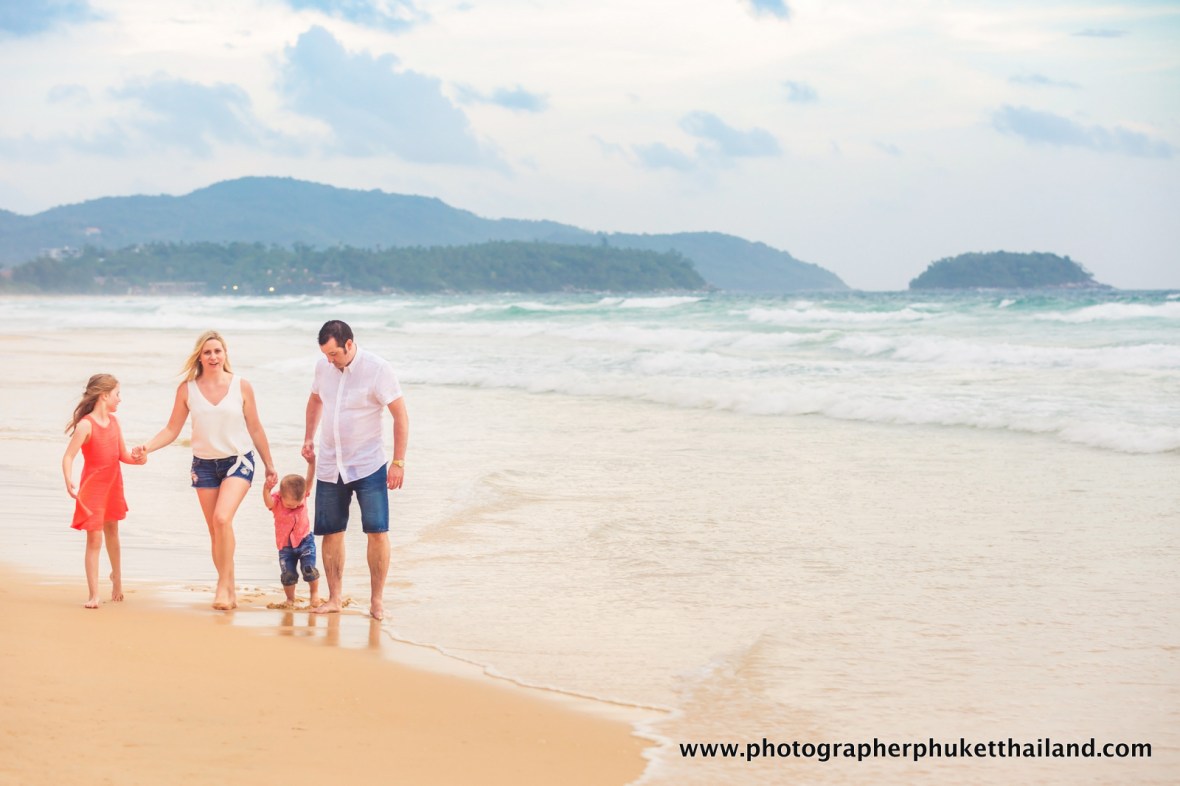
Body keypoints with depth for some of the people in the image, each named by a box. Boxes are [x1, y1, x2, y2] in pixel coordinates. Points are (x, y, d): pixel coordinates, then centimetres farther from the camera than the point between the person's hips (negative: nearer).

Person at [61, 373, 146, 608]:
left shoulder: (113, 421, 3)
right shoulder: (86, 425, -17)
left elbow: (122, 454, 8)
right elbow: (68, 457, -22)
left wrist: (136, 459, -12)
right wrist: (69, 482, -36)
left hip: (113, 484, 6)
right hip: (93, 486, -6)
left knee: (112, 531, 23)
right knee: (94, 538, -7)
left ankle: (116, 577, 44)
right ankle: (93, 594, -3)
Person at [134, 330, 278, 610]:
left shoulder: (241, 386, -4)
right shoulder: (187, 389, -2)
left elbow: (255, 429, 5)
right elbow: (172, 430, 2)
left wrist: (269, 465, 11)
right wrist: (147, 446, -15)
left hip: (239, 461, -3)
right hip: (204, 464, 3)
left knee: (222, 518, -23)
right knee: (215, 530, 6)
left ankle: (224, 584, -16)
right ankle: (229, 588, 19)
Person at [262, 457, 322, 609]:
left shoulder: (303, 495, -11)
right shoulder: (276, 502, -17)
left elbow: (310, 479, -22)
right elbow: (268, 502, -39)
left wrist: (311, 462, -36)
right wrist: (266, 489, -60)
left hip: (305, 541, 0)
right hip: (286, 545, 0)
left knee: (309, 569, -10)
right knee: (287, 575, -2)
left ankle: (315, 593, 15)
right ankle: (290, 600, 20)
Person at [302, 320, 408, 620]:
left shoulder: (377, 370, -15)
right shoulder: (323, 366, 1)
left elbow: (401, 416, -11)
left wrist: (398, 462, -13)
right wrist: (309, 438, 18)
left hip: (368, 466, -4)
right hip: (329, 467, 4)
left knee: (377, 531, -8)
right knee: (331, 533, 6)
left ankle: (377, 600, 1)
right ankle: (334, 598, 16)